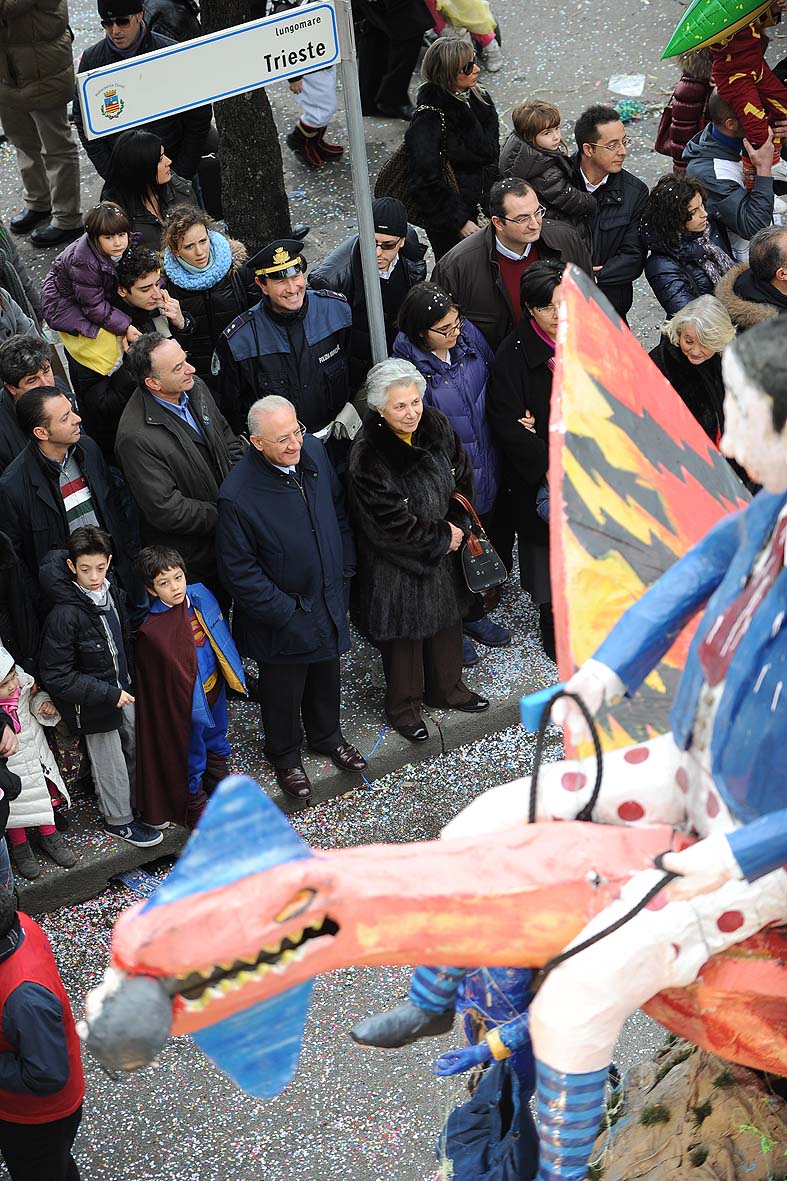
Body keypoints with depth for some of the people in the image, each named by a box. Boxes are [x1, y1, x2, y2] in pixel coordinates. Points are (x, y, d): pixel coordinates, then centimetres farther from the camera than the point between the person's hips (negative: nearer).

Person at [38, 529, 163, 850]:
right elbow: (56, 676, -25)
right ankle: (117, 820, 32)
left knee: (135, 745, 22)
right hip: (92, 703, -7)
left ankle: (134, 802, 45)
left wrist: (128, 679, 13)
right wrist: (109, 694, -23)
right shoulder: (64, 615, -30)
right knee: (110, 763, 9)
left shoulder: (111, 591, -7)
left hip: (121, 690, 7)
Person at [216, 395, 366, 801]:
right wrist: (285, 613, -18)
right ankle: (285, 758, 44)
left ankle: (327, 736, 55)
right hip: (282, 616, -5)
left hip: (329, 600, 6)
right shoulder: (238, 495, -31)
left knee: (327, 677, 28)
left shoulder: (313, 451, -12)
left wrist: (345, 570, 4)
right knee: (283, 691, 18)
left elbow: (339, 511, 6)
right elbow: (239, 572, -21)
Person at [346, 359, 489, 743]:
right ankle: (404, 706, 35)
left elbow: (463, 478, 3)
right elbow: (391, 525, -25)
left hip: (443, 554, 6)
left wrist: (457, 525, -10)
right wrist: (442, 536, -16)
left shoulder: (437, 427, -10)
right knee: (404, 633, 12)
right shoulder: (367, 458, -29)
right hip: (396, 565, -6)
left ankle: (446, 689, 47)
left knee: (447, 620, 24)